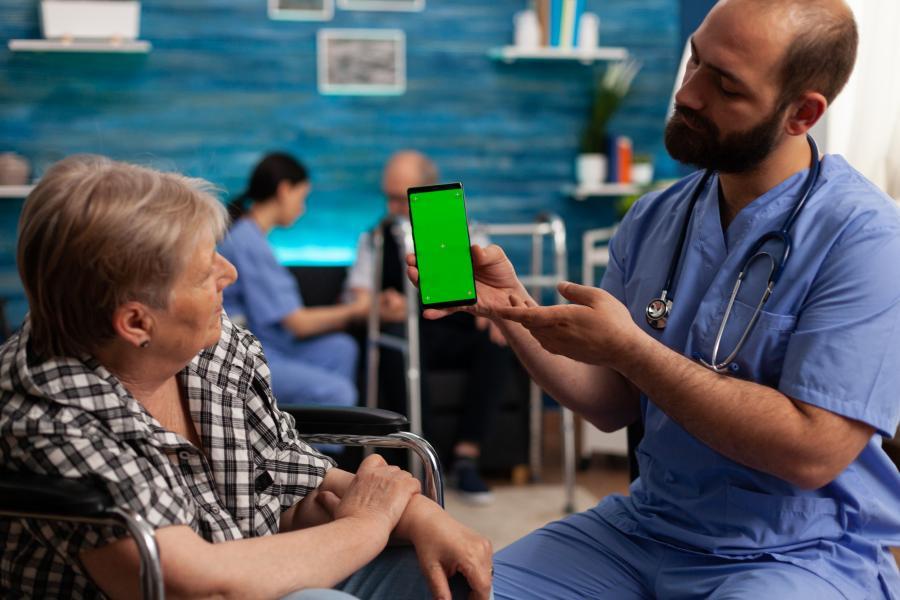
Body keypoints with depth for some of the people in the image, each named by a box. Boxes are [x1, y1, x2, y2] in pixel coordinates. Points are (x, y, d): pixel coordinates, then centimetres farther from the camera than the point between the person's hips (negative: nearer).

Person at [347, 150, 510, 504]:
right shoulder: (375, 240, 9)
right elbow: (357, 305, 1)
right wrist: (381, 309, -23)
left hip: (456, 338, 1)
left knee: (496, 342, -30)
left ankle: (465, 458, -25)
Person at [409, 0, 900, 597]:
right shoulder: (652, 221, 4)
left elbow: (812, 453, -22)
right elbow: (612, 407, 8)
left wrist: (629, 348, -21)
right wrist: (513, 307, -8)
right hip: (646, 525, 6)